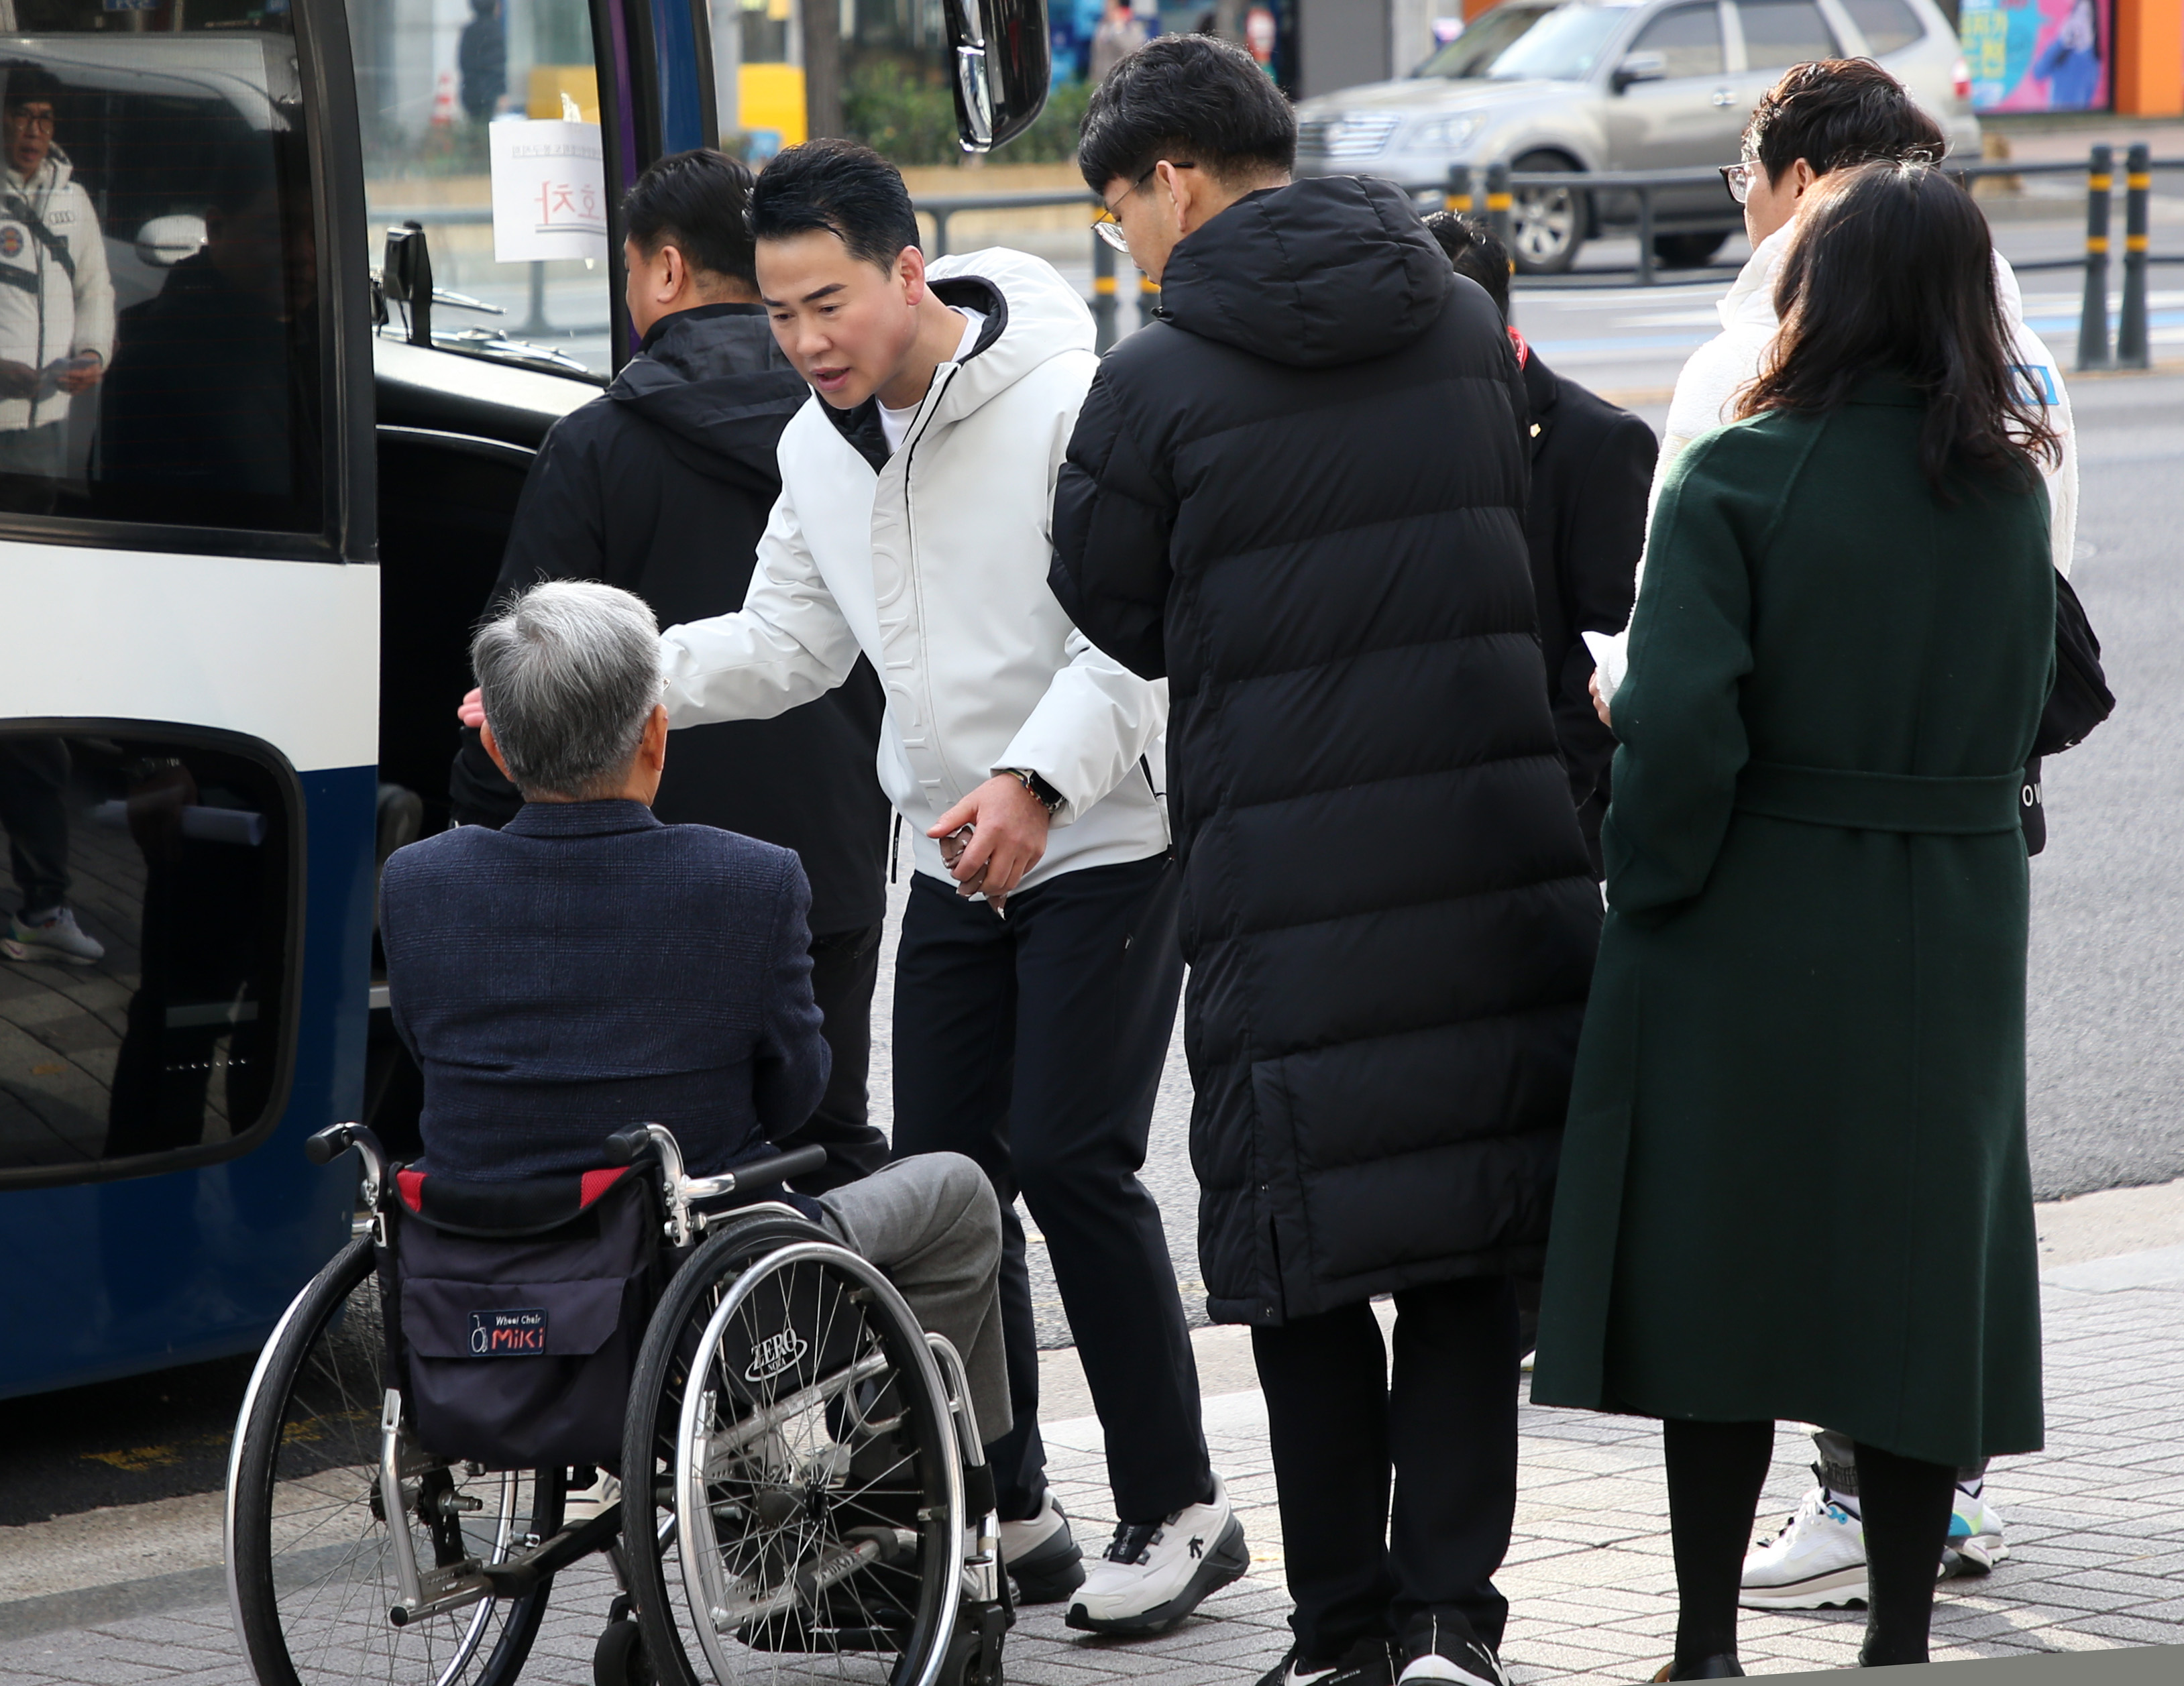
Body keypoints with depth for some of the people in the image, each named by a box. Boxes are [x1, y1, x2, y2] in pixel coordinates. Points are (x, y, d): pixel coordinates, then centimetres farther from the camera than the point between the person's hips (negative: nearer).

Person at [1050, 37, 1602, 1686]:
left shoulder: (1158, 382, -6)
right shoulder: (1472, 327, 9)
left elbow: (1113, 617, 6)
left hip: (1289, 874, -4)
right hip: (1503, 854, 4)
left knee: (1307, 1260, 6)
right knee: (1475, 1247, 7)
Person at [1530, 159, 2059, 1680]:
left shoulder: (1741, 479, -14)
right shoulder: (2011, 490, 2)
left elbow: (1679, 728, -19)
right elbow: (2031, 705, 10)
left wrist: (1653, 882, -6)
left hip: (1755, 929, -4)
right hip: (1951, 939, 4)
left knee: (1724, 1277, 7)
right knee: (1915, 1273, 11)